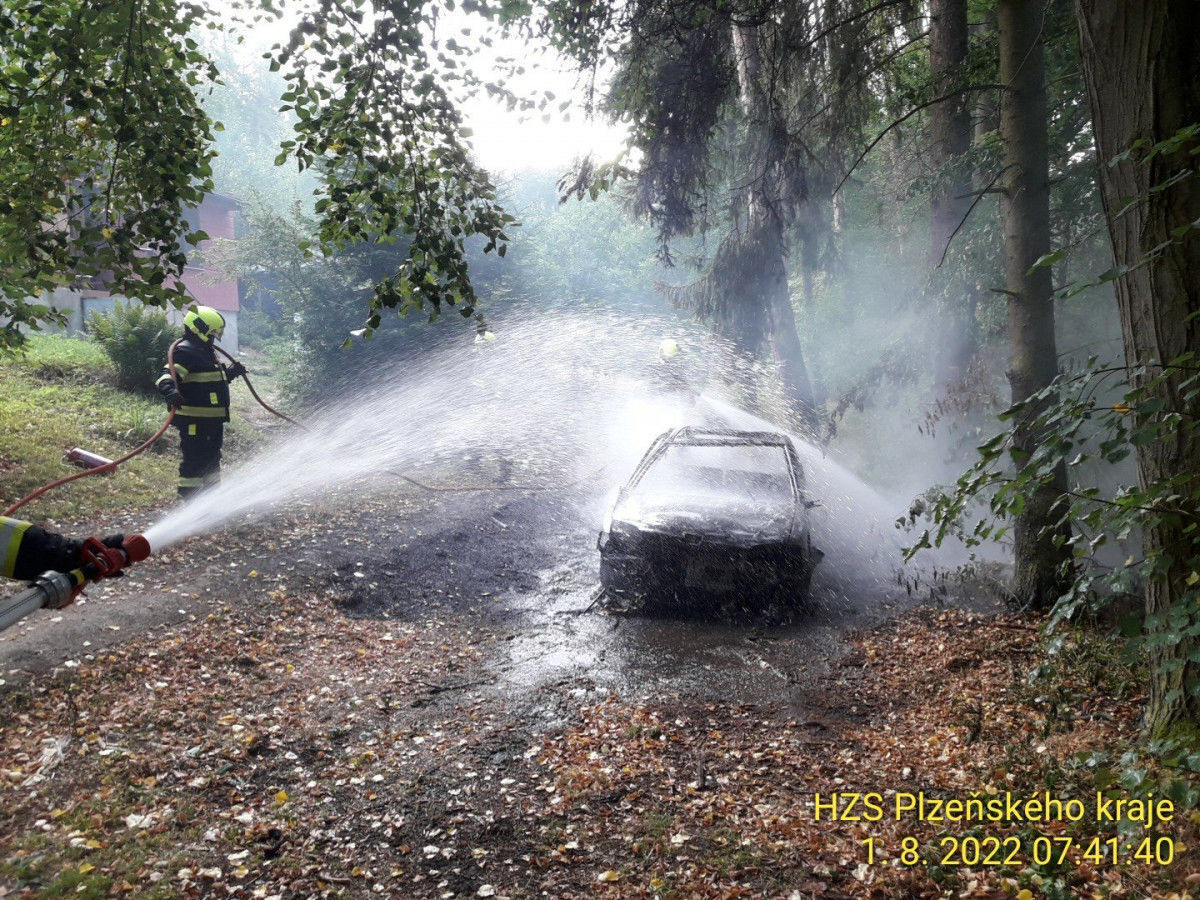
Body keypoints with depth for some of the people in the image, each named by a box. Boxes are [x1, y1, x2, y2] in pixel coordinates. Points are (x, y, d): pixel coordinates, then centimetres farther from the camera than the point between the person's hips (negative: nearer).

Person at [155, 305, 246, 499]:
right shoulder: (185, 351, -14)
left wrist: (232, 372, 36)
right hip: (194, 420, -11)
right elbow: (169, 374, -30)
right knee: (193, 460, -5)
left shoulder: (207, 351, 19)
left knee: (212, 457, 21)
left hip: (213, 418, 11)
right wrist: (169, 389, -48)